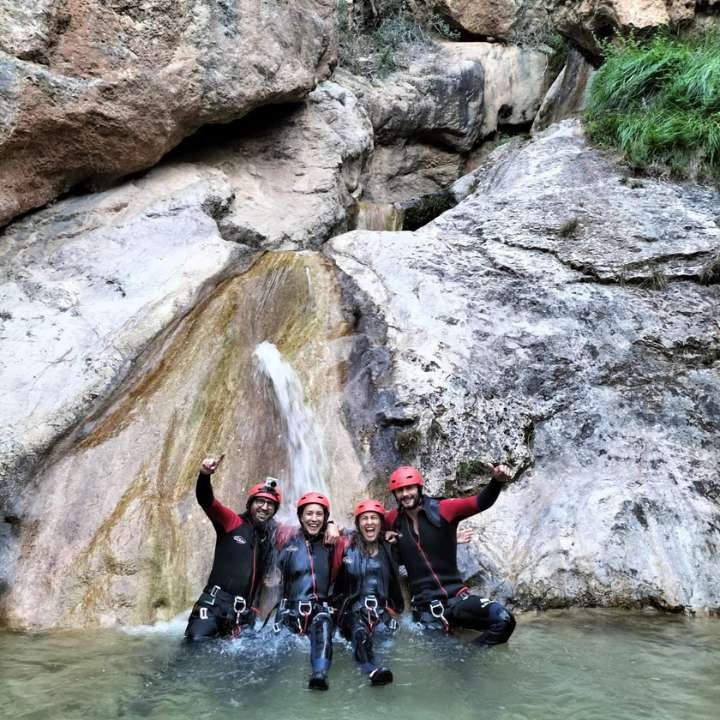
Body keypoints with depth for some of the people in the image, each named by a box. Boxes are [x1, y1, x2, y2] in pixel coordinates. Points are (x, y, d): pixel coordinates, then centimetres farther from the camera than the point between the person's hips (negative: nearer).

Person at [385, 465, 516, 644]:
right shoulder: (393, 520, 2)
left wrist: (497, 481, -37)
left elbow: (481, 502, -18)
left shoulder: (442, 510, -6)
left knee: (504, 620, -20)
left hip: (456, 596, -1)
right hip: (424, 605, 1)